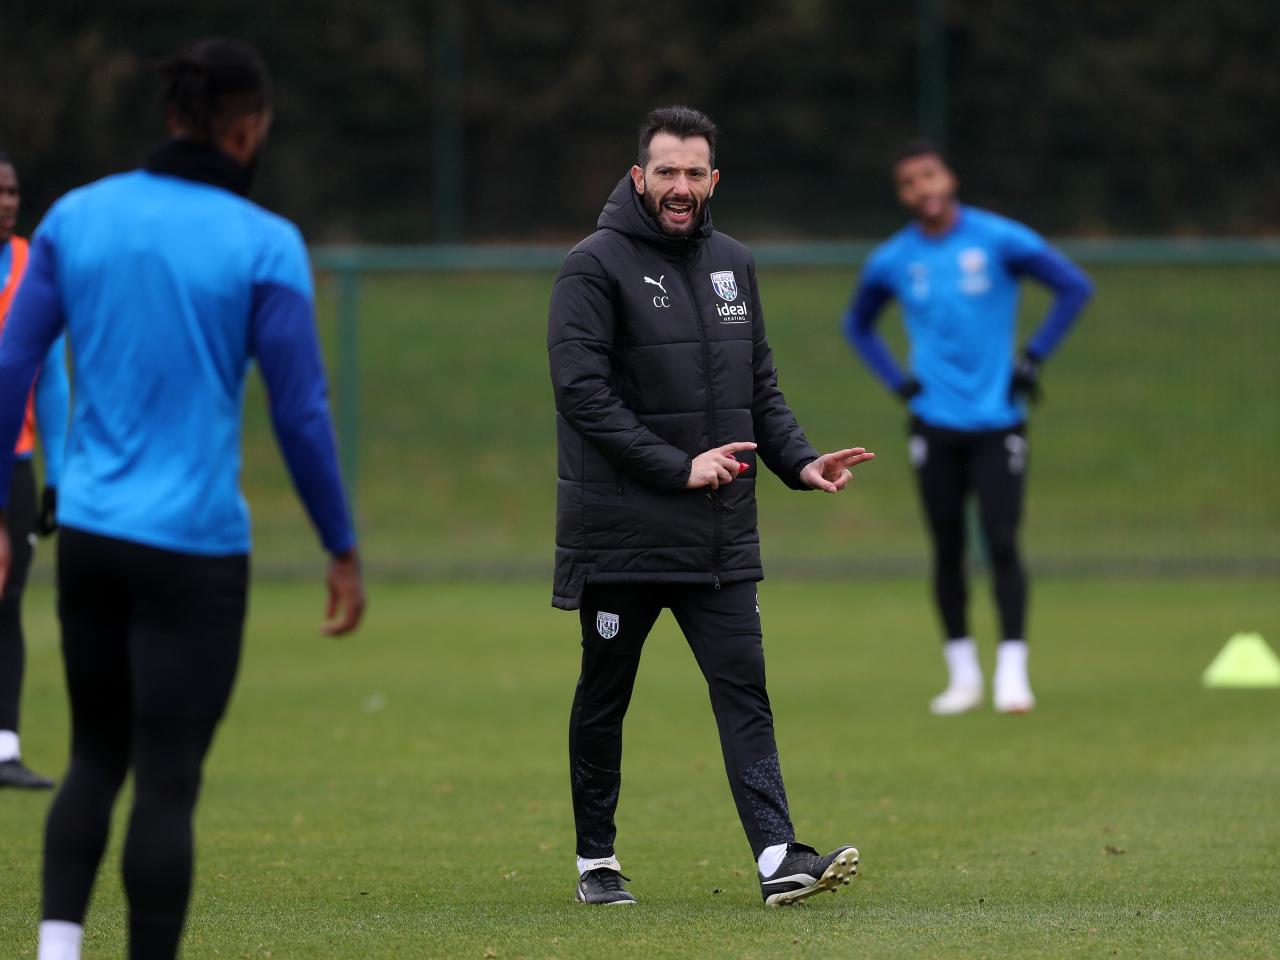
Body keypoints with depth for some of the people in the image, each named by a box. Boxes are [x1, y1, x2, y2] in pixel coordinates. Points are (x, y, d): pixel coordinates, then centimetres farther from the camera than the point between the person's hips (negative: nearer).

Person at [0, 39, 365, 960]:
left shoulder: (77, 218, 3)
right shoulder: (265, 246, -9)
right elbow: (301, 413, -9)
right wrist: (344, 553, 1)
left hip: (89, 534, 5)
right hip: (195, 543, -4)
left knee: (97, 759, 19)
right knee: (169, 784, 1)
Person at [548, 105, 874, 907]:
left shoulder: (734, 265, 12)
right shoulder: (596, 267, -8)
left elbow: (760, 386, 18)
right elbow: (583, 391, -16)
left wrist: (800, 461, 0)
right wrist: (678, 467, -19)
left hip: (721, 539, 5)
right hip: (621, 533, -5)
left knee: (744, 689, -5)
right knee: (604, 701, 7)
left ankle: (778, 856, -13)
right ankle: (596, 862, 18)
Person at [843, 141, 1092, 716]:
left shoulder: (998, 239, -6)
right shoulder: (890, 261, 3)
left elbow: (1074, 286, 0)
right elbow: (857, 325, 21)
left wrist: (1034, 356, -5)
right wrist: (896, 381, 7)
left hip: (998, 420, -2)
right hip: (935, 425, 2)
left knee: (1002, 542, -10)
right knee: (947, 549, 4)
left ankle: (1012, 671, -8)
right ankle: (962, 673, 13)